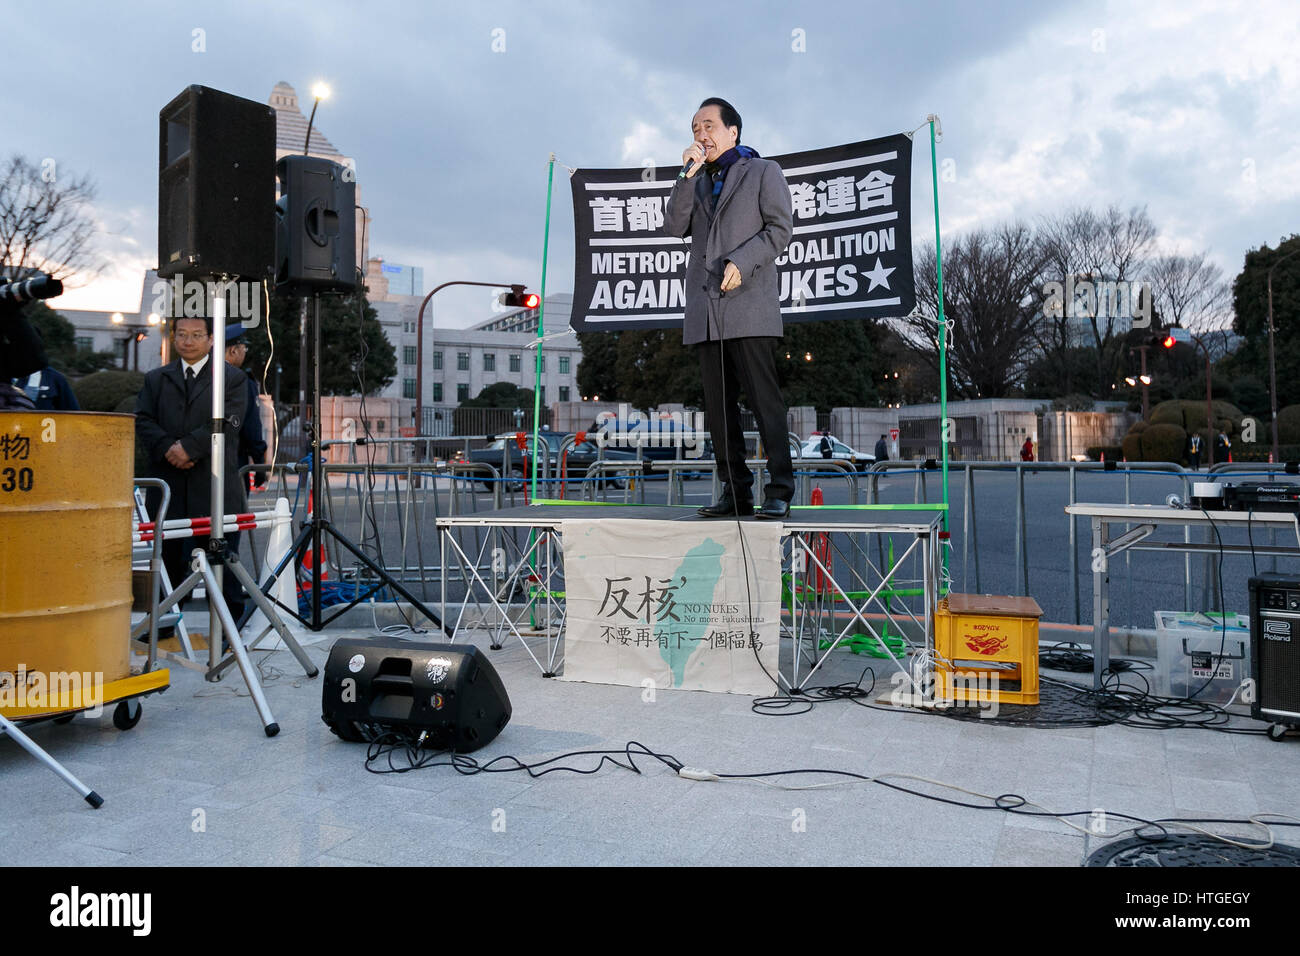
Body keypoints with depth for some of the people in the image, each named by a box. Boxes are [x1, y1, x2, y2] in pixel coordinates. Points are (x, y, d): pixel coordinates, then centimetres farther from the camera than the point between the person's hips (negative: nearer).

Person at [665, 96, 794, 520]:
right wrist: (688, 176, 5)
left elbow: (780, 227, 0)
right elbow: (675, 227, 12)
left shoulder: (763, 171, 11)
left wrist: (741, 261, -13)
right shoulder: (699, 182, 26)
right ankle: (736, 492, 6)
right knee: (719, 404, 2)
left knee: (764, 398, -11)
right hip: (705, 309, 6)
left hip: (748, 302, -5)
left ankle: (779, 491, -9)